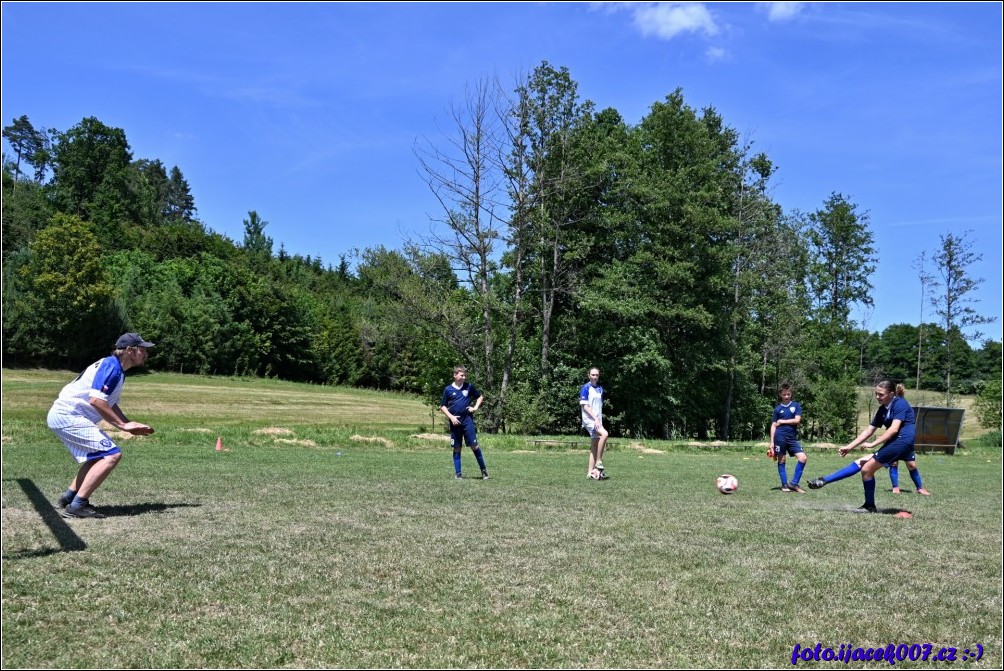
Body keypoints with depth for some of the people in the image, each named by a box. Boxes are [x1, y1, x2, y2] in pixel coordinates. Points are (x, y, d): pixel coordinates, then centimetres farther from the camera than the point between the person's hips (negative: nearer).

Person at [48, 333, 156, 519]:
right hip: (68, 415, -11)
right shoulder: (111, 366, -15)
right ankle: (77, 505, -19)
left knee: (100, 455, 22)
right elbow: (96, 400, -25)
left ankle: (68, 498, 22)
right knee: (112, 455, -17)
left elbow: (110, 405, 21)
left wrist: (130, 425, 8)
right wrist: (123, 425, -20)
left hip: (62, 415, 11)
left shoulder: (116, 369, 16)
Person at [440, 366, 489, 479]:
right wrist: (451, 417, -7)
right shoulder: (448, 389, 1)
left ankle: (484, 470, 6)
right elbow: (443, 406, 6)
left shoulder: (469, 386, 3)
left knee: (474, 445, -6)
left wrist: (475, 407, 2)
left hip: (467, 420, 0)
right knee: (457, 448, 5)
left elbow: (480, 396, 17)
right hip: (455, 422, 0)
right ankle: (458, 473, 12)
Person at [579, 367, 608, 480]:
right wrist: (595, 418, -18)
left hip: (597, 420, 7)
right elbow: (584, 406, -12)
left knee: (594, 447, 5)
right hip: (589, 419, -7)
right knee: (604, 434, -28)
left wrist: (600, 419, 10)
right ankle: (599, 463, -21)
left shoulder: (600, 389, 14)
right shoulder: (586, 388, -7)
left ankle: (590, 472, 8)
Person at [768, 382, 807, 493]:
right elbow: (773, 426, 6)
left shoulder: (796, 405, 6)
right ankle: (784, 485, 11)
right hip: (780, 437, -1)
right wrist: (772, 442, 1)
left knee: (803, 458, -9)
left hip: (792, 437, 1)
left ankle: (794, 483, -2)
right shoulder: (778, 408, 5)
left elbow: (797, 420, -5)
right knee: (781, 460, 1)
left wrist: (782, 421, -3)